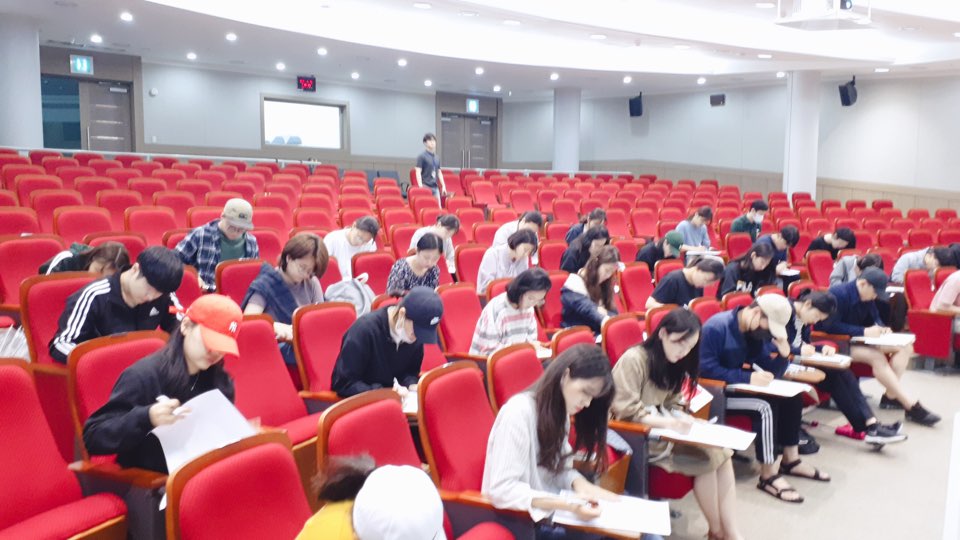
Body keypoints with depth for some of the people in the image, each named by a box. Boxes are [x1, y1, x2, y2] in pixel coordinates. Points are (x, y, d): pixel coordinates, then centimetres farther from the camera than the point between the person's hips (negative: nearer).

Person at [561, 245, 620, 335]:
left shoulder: (604, 284, 13)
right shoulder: (575, 283, -8)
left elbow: (614, 313, 10)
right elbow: (587, 308, -25)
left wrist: (606, 313, -14)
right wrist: (604, 319, -43)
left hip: (598, 333, 7)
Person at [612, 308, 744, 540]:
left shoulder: (671, 362, 10)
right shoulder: (634, 359, -18)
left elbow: (671, 403, 12)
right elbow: (625, 409, -22)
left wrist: (682, 418, -9)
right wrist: (667, 422, -28)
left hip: (664, 429, 8)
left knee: (722, 452, -12)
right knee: (707, 459, -18)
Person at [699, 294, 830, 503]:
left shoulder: (757, 331, 4)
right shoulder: (716, 327, -22)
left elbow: (773, 372, 5)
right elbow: (705, 370, -27)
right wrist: (747, 378, -28)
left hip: (737, 385, 9)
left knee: (791, 397, -2)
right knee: (766, 406, -26)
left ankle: (791, 460, 11)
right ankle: (768, 476, -17)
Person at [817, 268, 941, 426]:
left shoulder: (867, 297, 5)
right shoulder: (838, 294, -22)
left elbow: (874, 318, 18)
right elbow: (830, 327, -28)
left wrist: (881, 328, -6)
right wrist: (864, 332, -28)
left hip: (857, 340, 10)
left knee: (905, 348, -2)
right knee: (876, 356, -32)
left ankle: (891, 395, -11)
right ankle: (911, 405, -27)